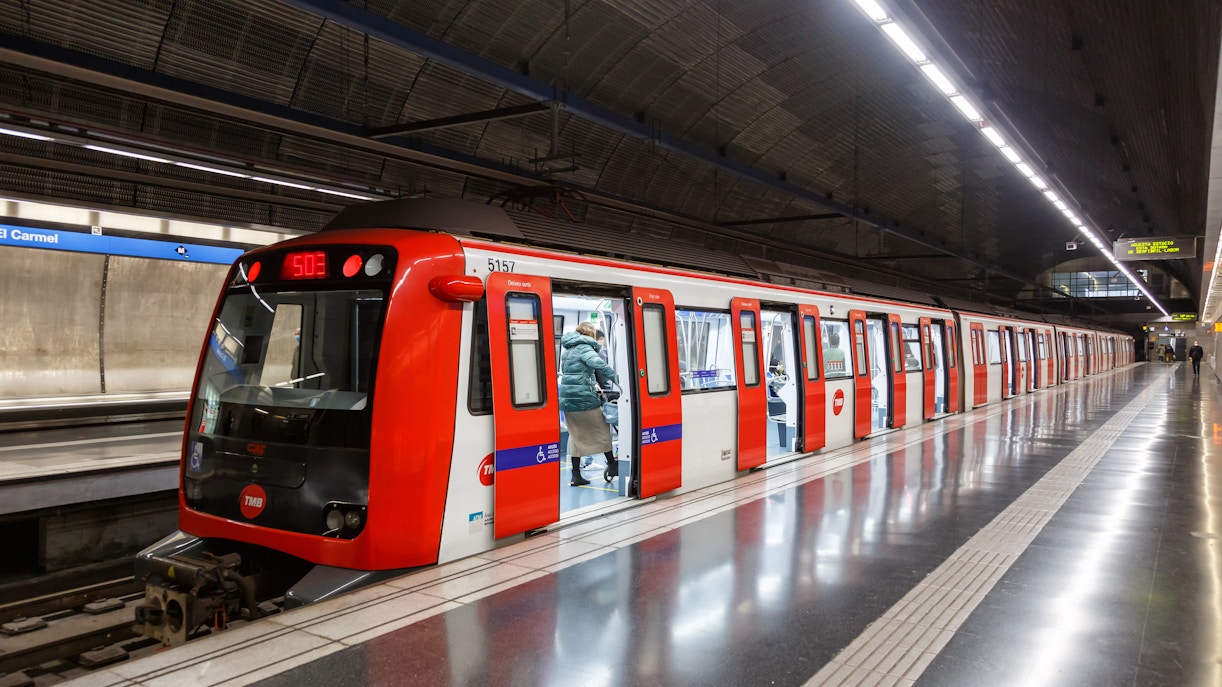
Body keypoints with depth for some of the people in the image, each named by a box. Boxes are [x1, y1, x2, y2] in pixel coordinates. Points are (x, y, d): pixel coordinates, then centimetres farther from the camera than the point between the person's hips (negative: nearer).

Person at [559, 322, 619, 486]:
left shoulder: (567, 349, 17)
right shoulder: (584, 348, -10)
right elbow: (601, 366, -24)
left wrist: (593, 384, 9)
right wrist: (619, 379, -22)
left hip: (567, 399, 8)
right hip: (584, 398, -8)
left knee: (575, 435, 11)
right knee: (602, 429, 9)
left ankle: (576, 476, 11)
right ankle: (612, 465, 15)